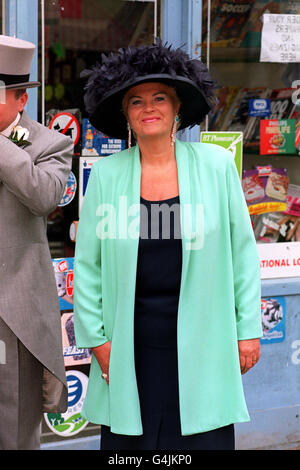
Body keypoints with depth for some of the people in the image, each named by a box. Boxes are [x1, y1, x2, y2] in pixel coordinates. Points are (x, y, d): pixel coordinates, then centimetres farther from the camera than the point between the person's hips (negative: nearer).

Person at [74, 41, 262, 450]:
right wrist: (95, 338, 2)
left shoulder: (216, 165, 1)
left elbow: (243, 251, 4)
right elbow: (87, 263, 6)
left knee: (205, 442, 2)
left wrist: (248, 328, 3)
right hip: (132, 347, 1)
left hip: (201, 343, 0)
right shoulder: (106, 174, 2)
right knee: (129, 440, 6)